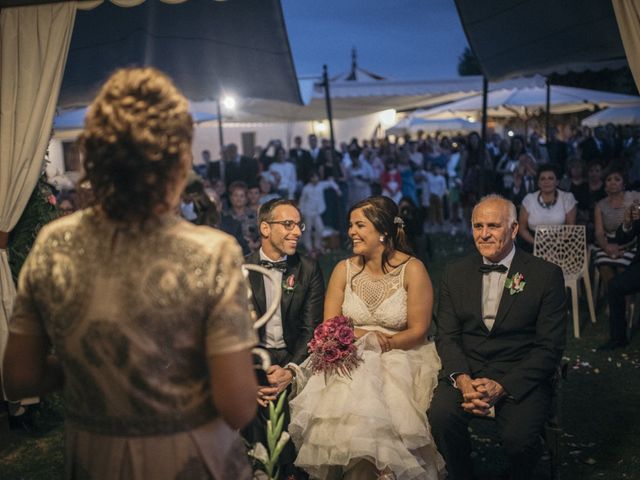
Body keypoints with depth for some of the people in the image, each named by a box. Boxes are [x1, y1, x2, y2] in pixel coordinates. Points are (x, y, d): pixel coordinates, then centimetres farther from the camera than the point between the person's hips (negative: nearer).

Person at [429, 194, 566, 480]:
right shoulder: (455, 273, 9)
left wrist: (502, 387, -16)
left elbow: (550, 347, -5)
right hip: (466, 372, 2)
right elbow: (446, 336, 6)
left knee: (519, 438, -28)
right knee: (441, 415, -27)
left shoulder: (547, 275, -1)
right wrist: (462, 379, -15)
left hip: (521, 377, -2)